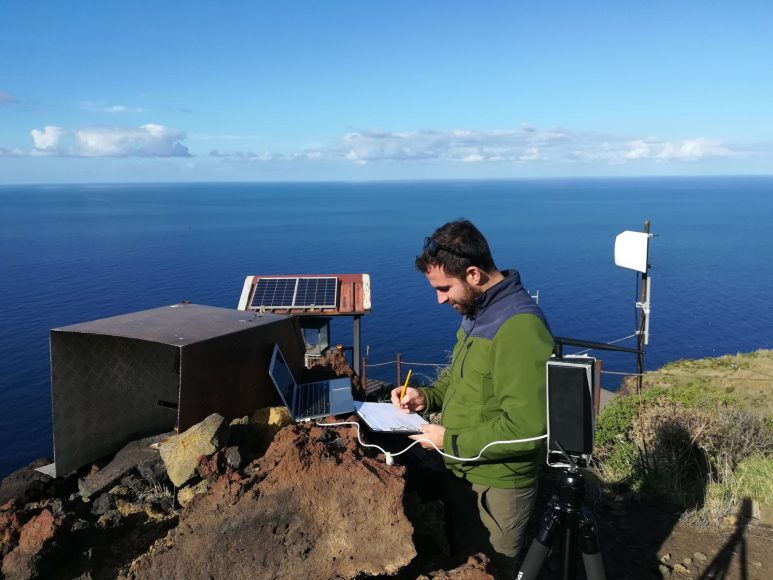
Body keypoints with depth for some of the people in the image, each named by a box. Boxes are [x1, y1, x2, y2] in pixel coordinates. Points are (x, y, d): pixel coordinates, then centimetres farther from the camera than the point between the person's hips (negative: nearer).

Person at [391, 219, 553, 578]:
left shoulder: (519, 329, -27)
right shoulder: (477, 313, 4)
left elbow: (525, 429, -30)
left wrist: (451, 442, -21)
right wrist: (426, 396, 0)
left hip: (495, 489, -9)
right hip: (460, 474, 9)